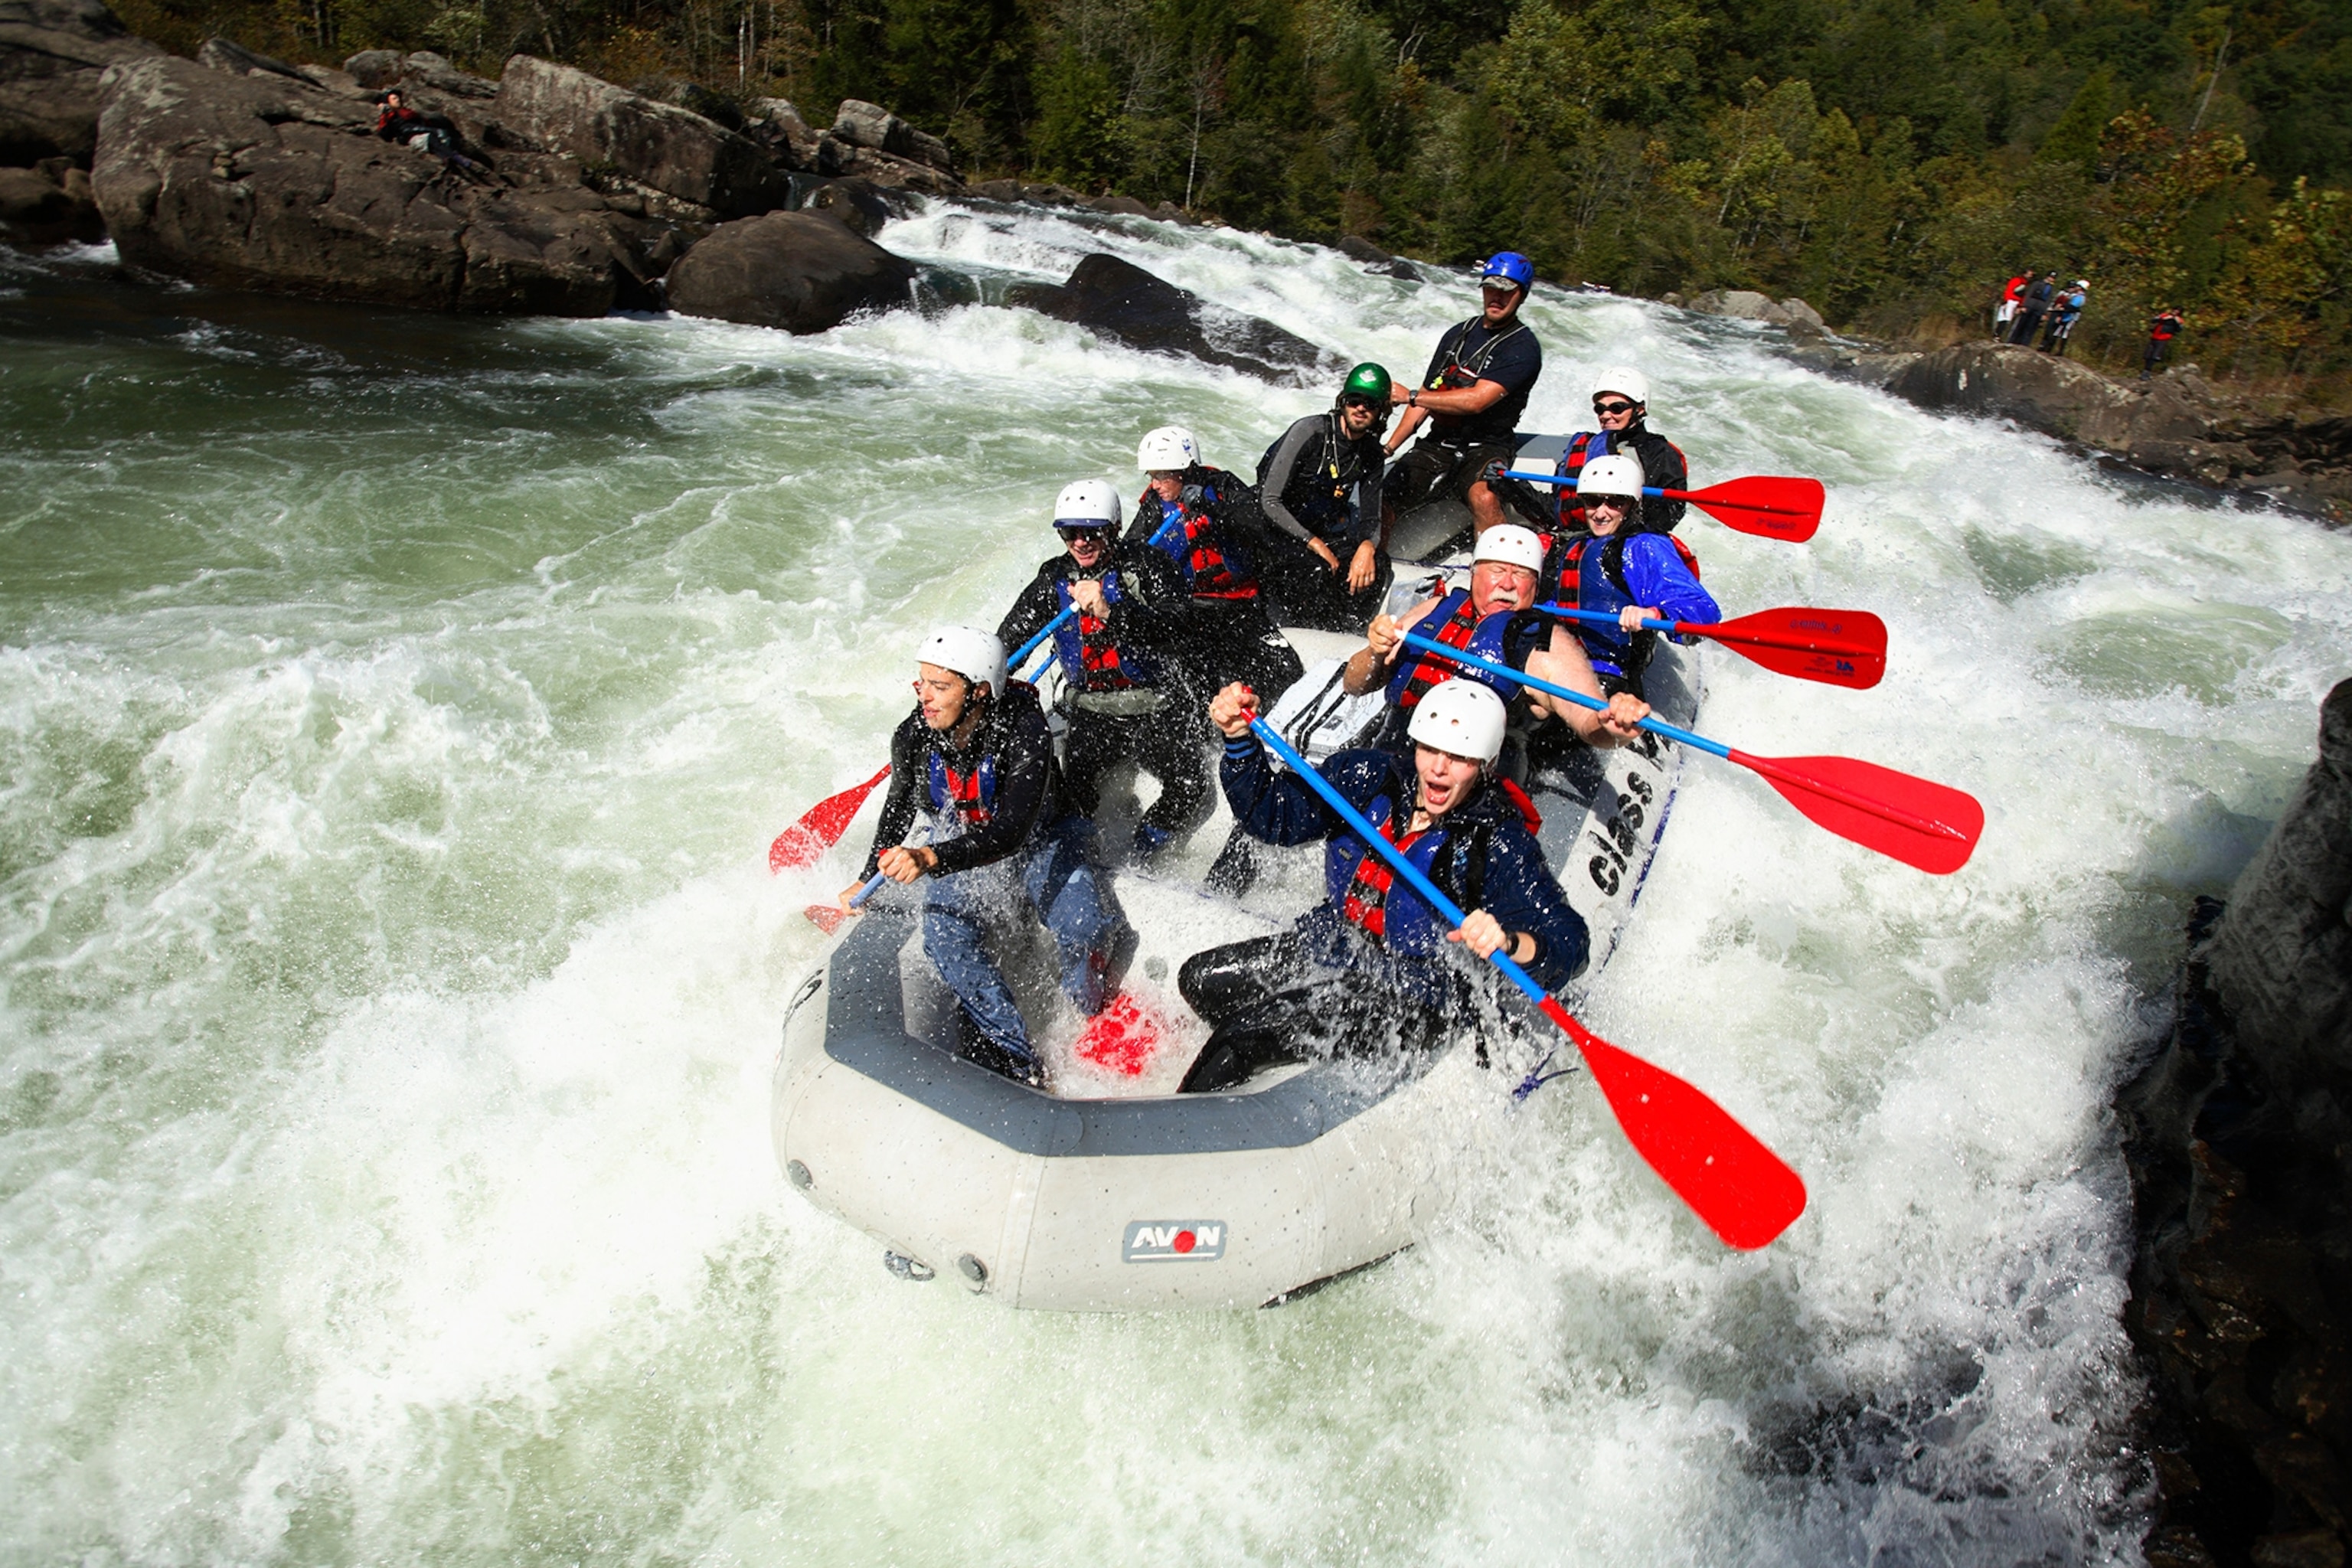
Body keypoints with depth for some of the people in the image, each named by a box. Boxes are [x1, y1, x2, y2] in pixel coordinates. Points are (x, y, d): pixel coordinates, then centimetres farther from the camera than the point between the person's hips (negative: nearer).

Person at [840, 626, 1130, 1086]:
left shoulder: (1024, 729, -30)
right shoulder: (913, 737, -15)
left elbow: (1011, 831, -39)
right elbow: (899, 806, 6)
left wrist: (932, 858, -52)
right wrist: (869, 881, 8)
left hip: (1039, 847, -3)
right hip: (959, 853, 3)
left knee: (1085, 930, -28)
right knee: (944, 935, -26)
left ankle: (1102, 1022, 4)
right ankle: (1014, 1063, -21)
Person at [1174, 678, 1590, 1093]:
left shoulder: (1500, 841, -17)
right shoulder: (1373, 777, -5)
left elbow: (1567, 943, -22)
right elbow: (1274, 816, 3)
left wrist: (1509, 942, -44)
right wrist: (1240, 741, -12)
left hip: (1412, 1002, -6)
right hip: (1329, 950, 7)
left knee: (1243, 1030, -20)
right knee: (1200, 978, 0)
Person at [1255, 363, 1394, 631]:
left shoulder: (1371, 452, 2)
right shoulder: (1310, 431, -17)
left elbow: (1370, 518, 4)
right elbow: (1270, 501, -20)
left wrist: (1367, 546, -21)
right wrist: (1314, 543, -26)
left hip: (1319, 534, 6)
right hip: (1276, 530, -6)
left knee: (1375, 564, -19)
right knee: (1314, 571, -34)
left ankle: (1343, 634, -13)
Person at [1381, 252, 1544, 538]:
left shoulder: (1523, 347, -8)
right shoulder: (1458, 335, 14)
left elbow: (1477, 401, -20)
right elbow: (1427, 398, 16)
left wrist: (1409, 396, -19)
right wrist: (1388, 447, 6)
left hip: (1487, 447, -5)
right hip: (1437, 443, 5)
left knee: (1484, 498, -37)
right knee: (1380, 502, -10)